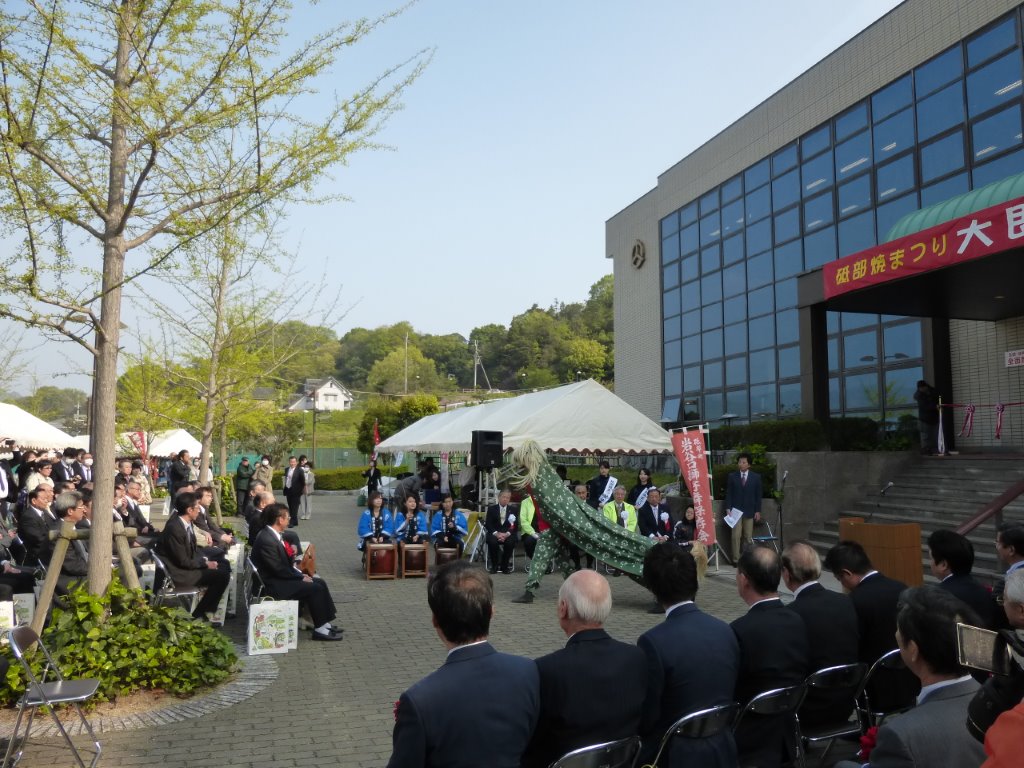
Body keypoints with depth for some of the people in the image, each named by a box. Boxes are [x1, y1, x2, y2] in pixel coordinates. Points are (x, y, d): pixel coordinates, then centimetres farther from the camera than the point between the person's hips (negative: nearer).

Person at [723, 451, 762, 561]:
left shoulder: (756, 477, 5)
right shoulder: (732, 476, 4)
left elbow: (758, 495, 6)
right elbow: (728, 494, 4)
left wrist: (758, 511, 2)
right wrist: (728, 508, -5)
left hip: (749, 511, 1)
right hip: (735, 510, -1)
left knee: (748, 537, 3)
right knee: (736, 536, -5)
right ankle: (736, 559, -1)